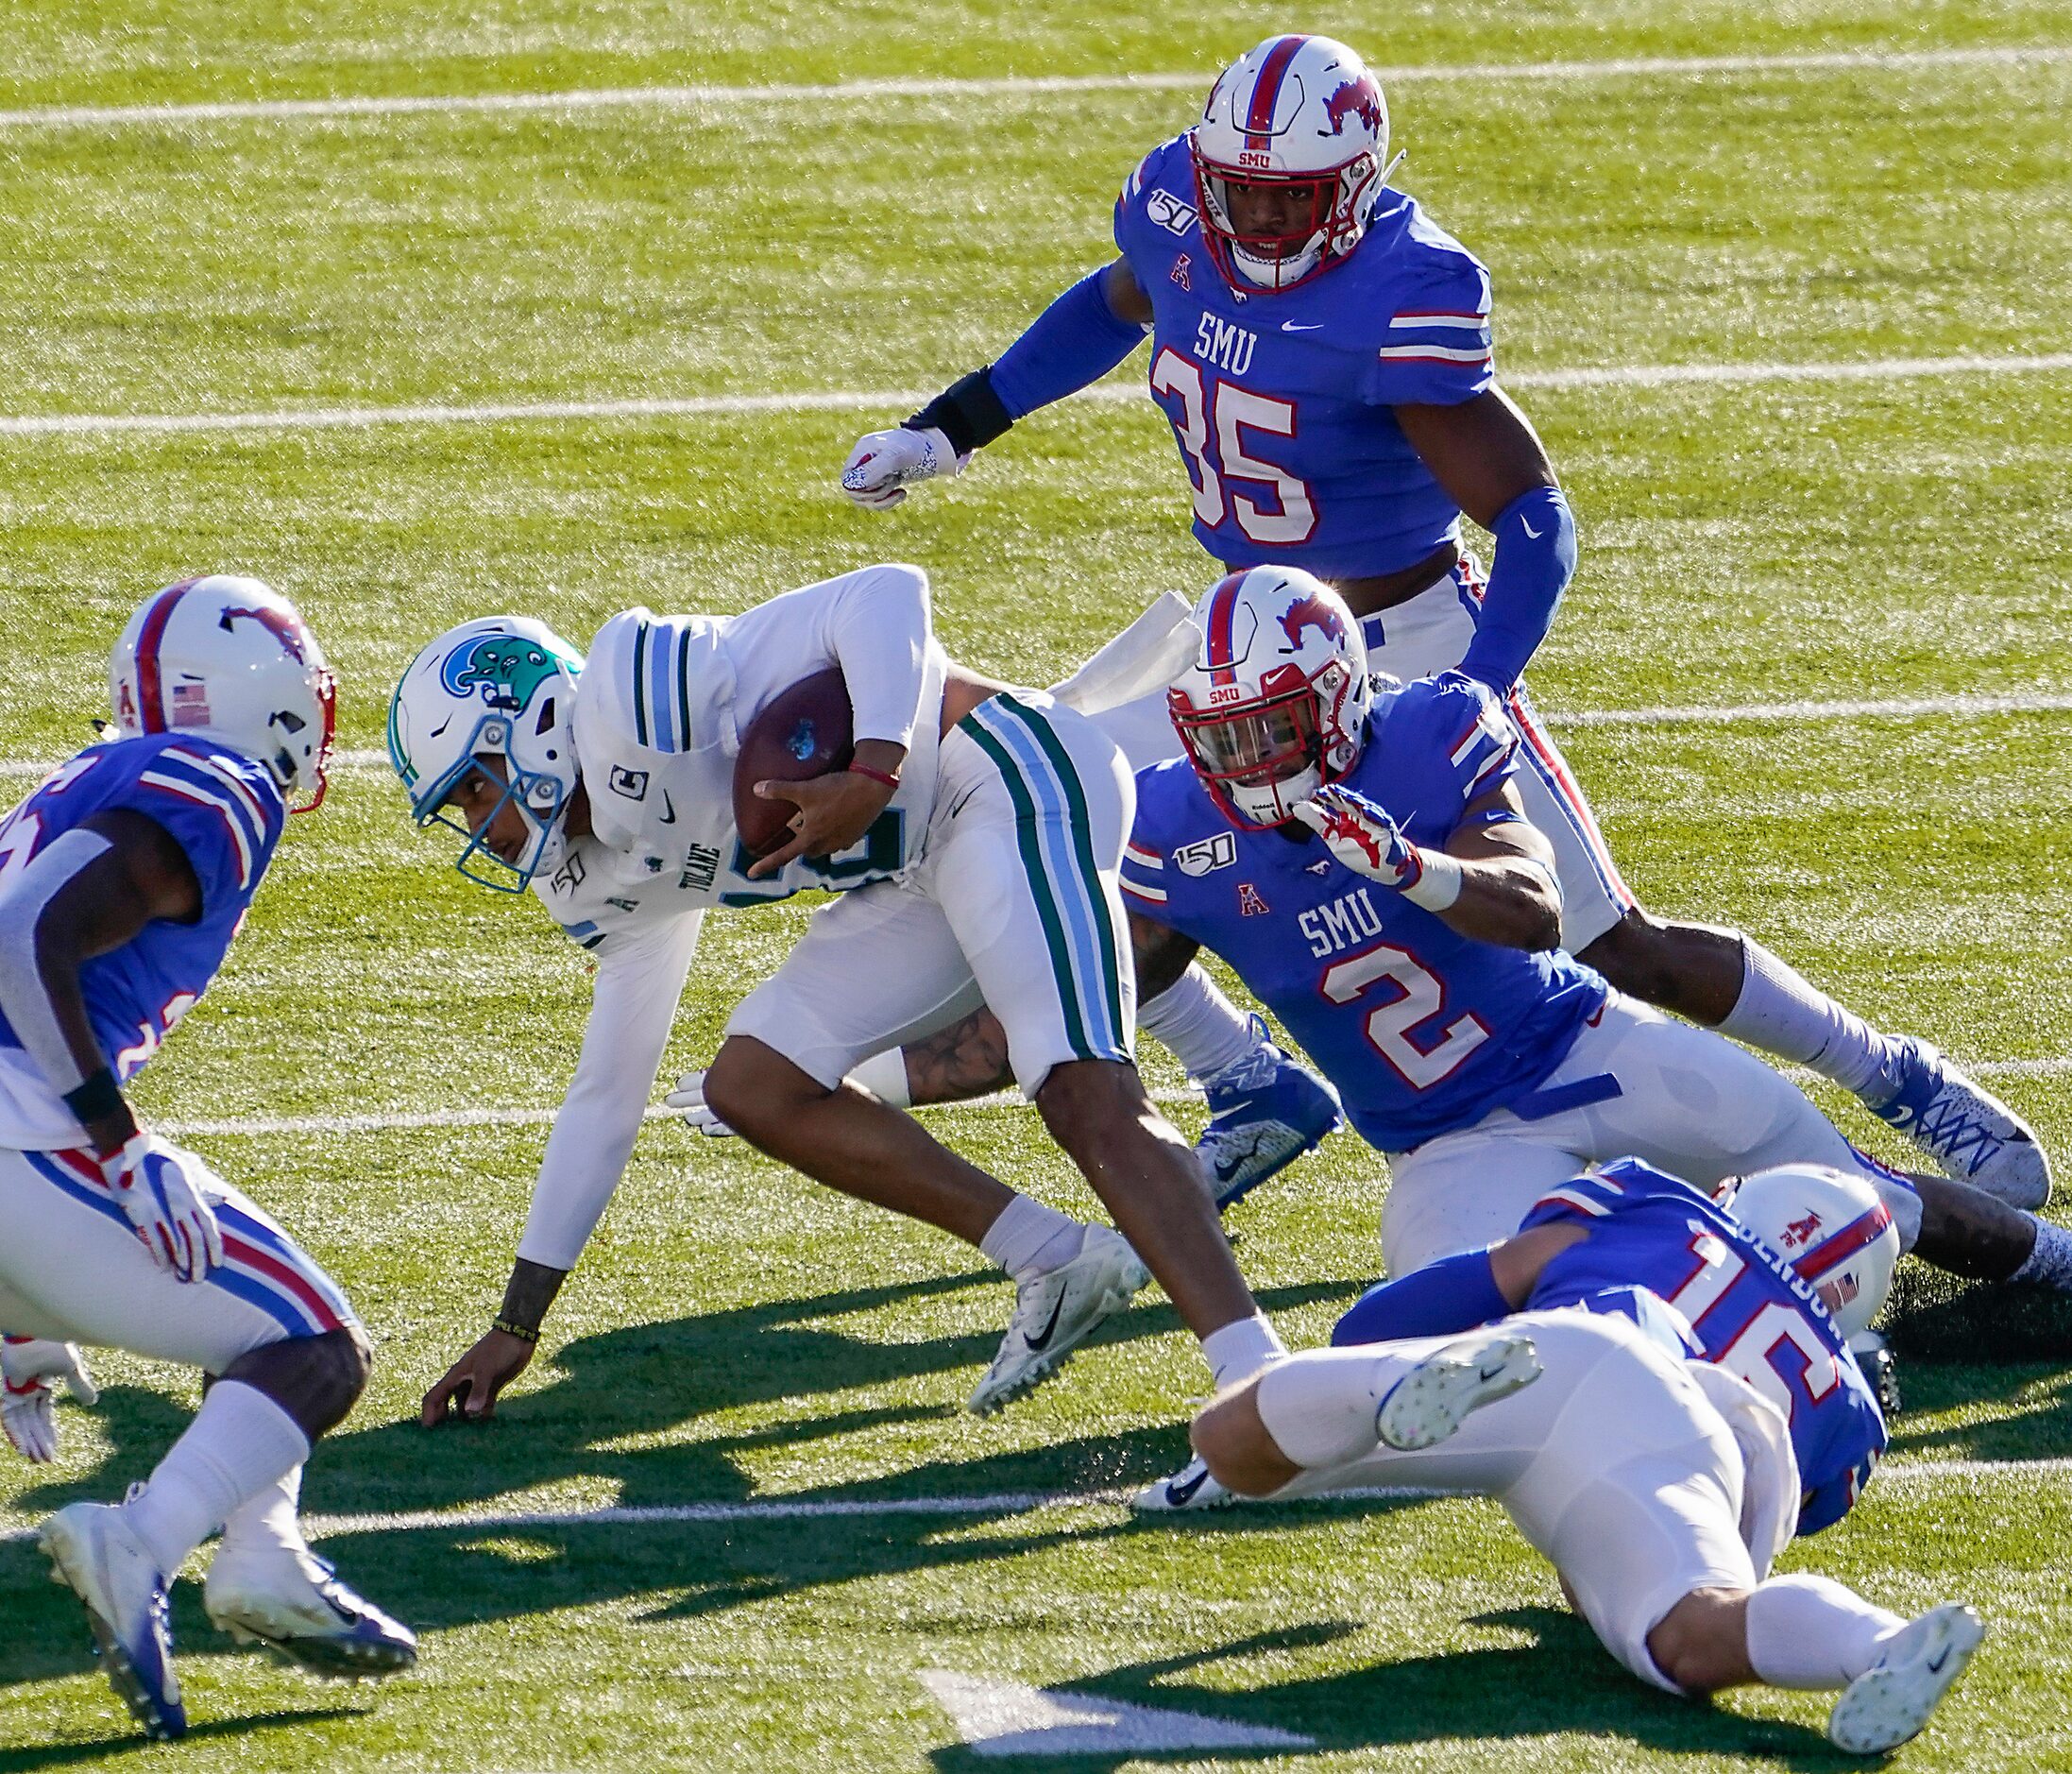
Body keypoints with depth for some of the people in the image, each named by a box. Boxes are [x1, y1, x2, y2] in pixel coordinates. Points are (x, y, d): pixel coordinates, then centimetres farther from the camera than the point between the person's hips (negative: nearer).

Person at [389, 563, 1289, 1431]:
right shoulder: (607, 883, 16)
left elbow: (886, 594, -18)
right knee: (752, 1087, 6)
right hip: (927, 865, 10)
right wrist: (516, 1325, 23)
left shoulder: (630, 697, -13)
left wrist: (872, 775, -32)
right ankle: (1056, 1266, 3)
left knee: (1087, 1098, -24)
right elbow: (605, 1096, 23)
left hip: (1005, 781, -10)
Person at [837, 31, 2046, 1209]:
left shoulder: (1401, 298, -29)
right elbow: (1115, 307, 17)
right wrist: (953, 426, 16)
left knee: (1619, 949, -4)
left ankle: (1904, 1083, 14)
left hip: (1412, 645, -6)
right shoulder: (1178, 209, -9)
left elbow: (1536, 520, -28)